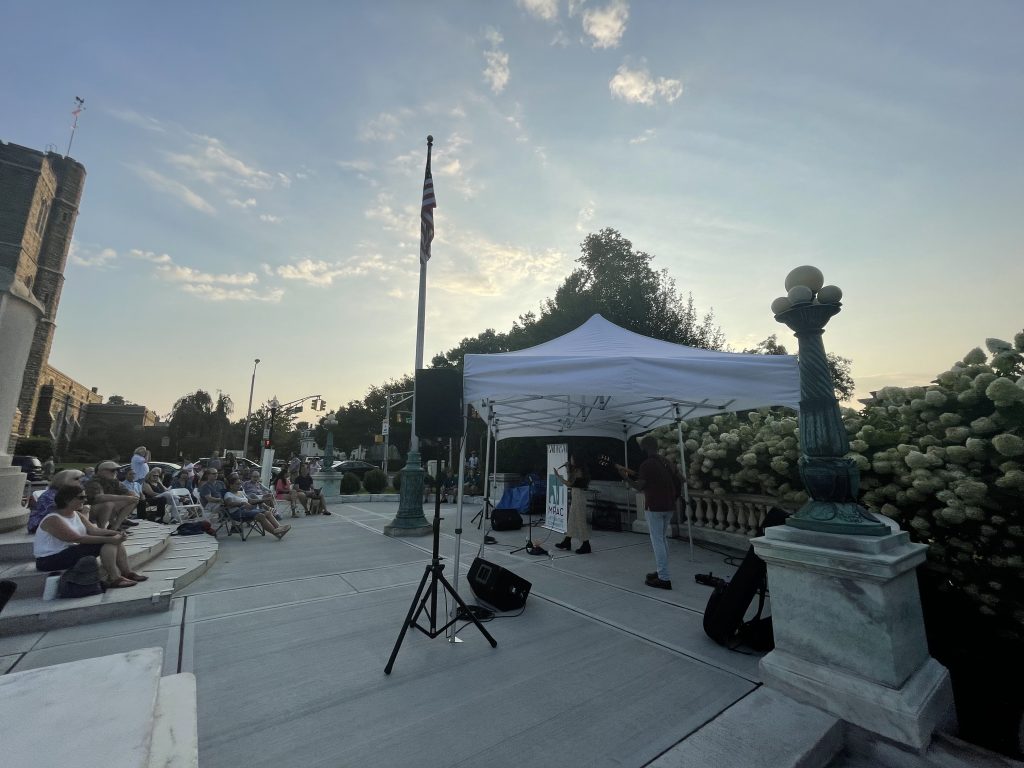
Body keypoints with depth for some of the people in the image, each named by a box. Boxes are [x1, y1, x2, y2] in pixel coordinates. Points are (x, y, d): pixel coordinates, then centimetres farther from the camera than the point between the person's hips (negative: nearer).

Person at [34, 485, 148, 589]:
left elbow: (93, 530, -2)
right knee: (105, 544, -26)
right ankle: (114, 579, -25)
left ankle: (127, 572, -7)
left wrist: (115, 533, -21)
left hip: (69, 551, 9)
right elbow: (77, 538, -28)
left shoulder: (77, 515, 9)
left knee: (115, 540, -7)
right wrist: (108, 539, -31)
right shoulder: (52, 520, -20)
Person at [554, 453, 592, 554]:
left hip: (578, 496, -10)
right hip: (575, 496, 10)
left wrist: (558, 476, -10)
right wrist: (568, 470, 12)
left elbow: (569, 483, -16)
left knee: (580, 520, -3)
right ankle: (567, 542, 26)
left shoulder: (577, 470, -17)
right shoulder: (577, 470, 13)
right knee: (571, 519, 16)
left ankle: (586, 546, 5)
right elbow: (572, 481, 14)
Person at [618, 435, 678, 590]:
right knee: (662, 539, 19)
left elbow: (639, 486, -13)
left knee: (657, 541, -2)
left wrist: (625, 477, -1)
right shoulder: (665, 461, 10)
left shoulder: (646, 464, -13)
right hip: (669, 506, 8)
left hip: (655, 506, -8)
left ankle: (664, 578, -2)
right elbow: (673, 481, 18)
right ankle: (662, 571, 25)